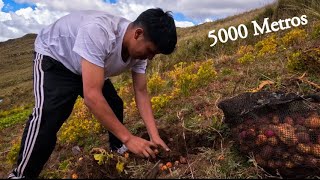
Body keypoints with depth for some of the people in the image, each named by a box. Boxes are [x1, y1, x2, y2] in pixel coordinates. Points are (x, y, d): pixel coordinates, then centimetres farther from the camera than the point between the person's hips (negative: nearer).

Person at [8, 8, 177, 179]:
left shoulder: (139, 48, -19)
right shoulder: (98, 31, -44)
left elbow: (141, 92, -12)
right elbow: (91, 96, -45)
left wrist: (155, 136, -20)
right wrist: (128, 138, -39)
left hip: (91, 64, 7)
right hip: (54, 57, -6)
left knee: (115, 106, 5)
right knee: (47, 114, -27)